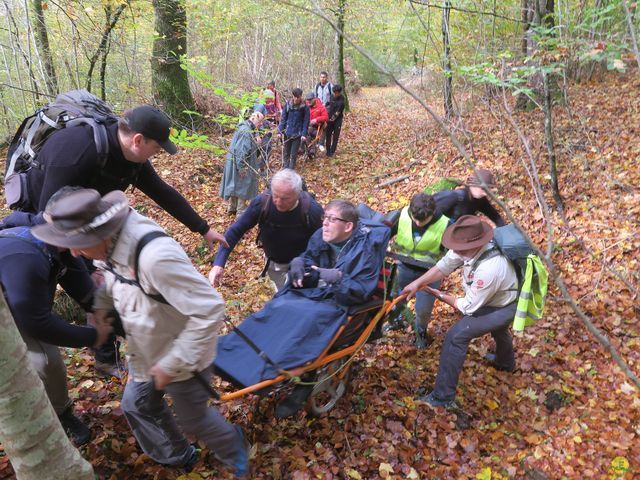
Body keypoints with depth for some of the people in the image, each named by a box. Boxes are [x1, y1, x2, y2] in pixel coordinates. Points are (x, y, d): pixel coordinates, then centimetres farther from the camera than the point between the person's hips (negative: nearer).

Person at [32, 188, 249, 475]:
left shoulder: (155, 256, -41)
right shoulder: (111, 244, -12)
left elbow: (209, 309, -37)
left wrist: (172, 364, -28)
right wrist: (101, 306, -7)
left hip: (182, 357, -8)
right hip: (147, 352, 8)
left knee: (192, 418, 15)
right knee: (137, 405, 26)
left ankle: (232, 448, 48)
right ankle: (176, 455, 53)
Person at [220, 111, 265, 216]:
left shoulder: (247, 129, 11)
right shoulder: (245, 131, -23)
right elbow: (240, 150, -27)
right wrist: (241, 167, -26)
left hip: (235, 163, 10)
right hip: (241, 164, -10)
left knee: (235, 185, 19)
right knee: (242, 186, 1)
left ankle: (232, 207, 32)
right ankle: (241, 211, 10)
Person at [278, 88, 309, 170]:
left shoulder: (305, 107, -8)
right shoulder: (288, 105, -4)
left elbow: (306, 122, -5)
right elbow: (283, 119, -1)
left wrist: (304, 134, -15)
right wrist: (280, 131, -8)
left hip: (297, 134, -2)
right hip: (287, 133, 2)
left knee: (293, 154, 4)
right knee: (286, 152, 11)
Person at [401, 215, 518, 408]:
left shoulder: (488, 270, -43)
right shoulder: (472, 245, -23)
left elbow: (469, 307, -29)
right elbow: (445, 265, -14)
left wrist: (442, 296, -15)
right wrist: (417, 283, -24)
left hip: (504, 308, -9)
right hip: (501, 297, 9)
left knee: (456, 336, -17)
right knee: (496, 327, 37)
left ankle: (443, 396, -4)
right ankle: (506, 362, 70)